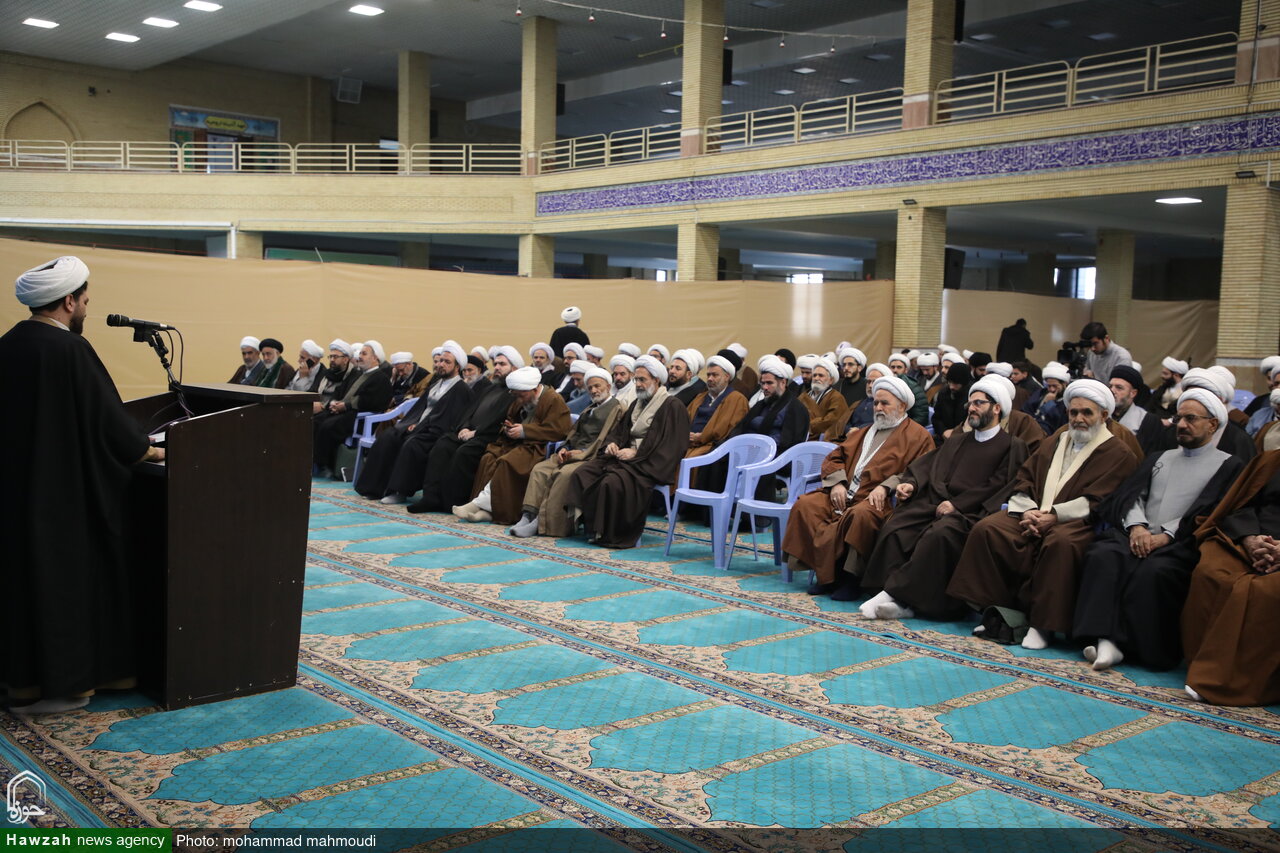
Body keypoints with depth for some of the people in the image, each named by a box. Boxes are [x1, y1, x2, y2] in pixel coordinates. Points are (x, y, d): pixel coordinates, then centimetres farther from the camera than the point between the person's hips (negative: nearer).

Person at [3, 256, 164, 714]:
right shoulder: (70, 349, -18)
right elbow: (107, 415, -14)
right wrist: (149, 451, 3)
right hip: (64, 492, -8)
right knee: (65, 576, 4)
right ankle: (60, 681, 12)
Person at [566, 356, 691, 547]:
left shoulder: (673, 407, -3)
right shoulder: (637, 404, 22)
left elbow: (670, 444, -11)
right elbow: (619, 429, 26)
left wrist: (636, 453, -16)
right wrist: (612, 443, 2)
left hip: (648, 465, -8)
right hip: (622, 456, 8)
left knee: (613, 483, -34)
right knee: (581, 474, -14)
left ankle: (610, 535, -21)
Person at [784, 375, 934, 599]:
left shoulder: (917, 436, 7)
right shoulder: (866, 432, 29)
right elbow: (835, 456, 22)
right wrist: (837, 482, 1)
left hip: (878, 501, -7)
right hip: (844, 495, 7)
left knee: (860, 515, -39)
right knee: (805, 504, -16)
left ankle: (847, 576, -26)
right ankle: (826, 573, -17)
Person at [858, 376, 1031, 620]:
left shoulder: (1013, 446, 9)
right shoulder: (956, 440, 29)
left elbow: (998, 487, -3)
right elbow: (929, 466, 19)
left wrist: (956, 504, -12)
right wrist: (911, 483, -3)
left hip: (970, 511, -5)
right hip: (935, 503, 5)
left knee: (939, 534, -38)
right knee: (894, 528, -25)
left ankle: (896, 594, -36)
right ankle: (900, 601, -31)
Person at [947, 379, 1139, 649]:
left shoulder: (1119, 455, 4)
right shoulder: (1054, 442, 23)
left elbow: (1099, 504, -9)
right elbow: (1023, 480, 16)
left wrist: (1054, 515, -19)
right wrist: (1028, 511, -5)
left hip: (1077, 522, -5)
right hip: (1033, 514, 6)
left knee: (1060, 542, -40)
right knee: (986, 529, -20)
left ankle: (1042, 624, -29)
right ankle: (994, 610, -14)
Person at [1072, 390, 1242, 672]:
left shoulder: (1229, 466, 12)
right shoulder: (1158, 458, 28)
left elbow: (1212, 513, -3)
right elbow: (1131, 495, 15)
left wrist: (1165, 536, -14)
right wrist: (1136, 526, -8)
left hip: (1180, 545, -4)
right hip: (1137, 535, 4)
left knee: (1153, 571, -37)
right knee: (1102, 556, -29)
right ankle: (1106, 639, -36)